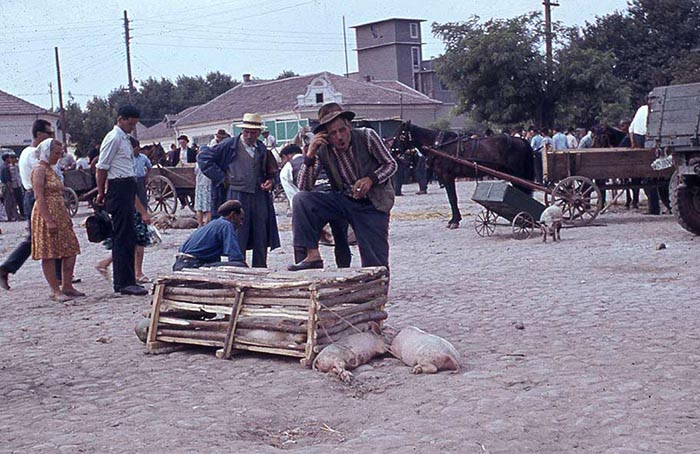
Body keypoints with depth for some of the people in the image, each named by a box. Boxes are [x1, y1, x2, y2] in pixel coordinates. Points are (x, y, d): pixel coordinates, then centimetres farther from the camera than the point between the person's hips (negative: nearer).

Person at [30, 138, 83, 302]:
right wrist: (49, 220, -24)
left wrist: (66, 218, 18)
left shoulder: (51, 170, 18)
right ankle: (55, 291, 0)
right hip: (46, 215, -9)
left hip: (60, 215, 10)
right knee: (49, 253, -4)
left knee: (70, 251, 6)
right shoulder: (39, 170, -10)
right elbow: (39, 197, -18)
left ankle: (67, 286, 13)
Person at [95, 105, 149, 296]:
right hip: (119, 189, -10)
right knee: (123, 237, -9)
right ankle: (125, 283, -8)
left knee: (126, 237, 12)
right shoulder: (113, 138, -10)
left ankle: (121, 281, 17)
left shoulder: (124, 138, 19)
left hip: (127, 188, 10)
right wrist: (101, 193, -9)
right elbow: (101, 167, -11)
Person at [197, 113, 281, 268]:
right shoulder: (230, 145, -1)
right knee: (237, 238, -6)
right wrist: (221, 178, -5)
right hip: (236, 195, -5)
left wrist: (270, 181, 5)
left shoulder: (262, 149, 14)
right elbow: (203, 157, -2)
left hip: (259, 196, 5)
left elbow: (271, 172, 27)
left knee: (261, 237, 6)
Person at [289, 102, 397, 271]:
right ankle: (312, 256, -17)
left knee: (377, 265, -8)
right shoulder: (322, 150, -10)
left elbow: (391, 164, -3)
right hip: (343, 200, 2)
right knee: (301, 199, -20)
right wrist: (309, 155, -26)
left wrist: (370, 179, -22)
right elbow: (304, 187, -13)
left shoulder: (367, 136, -14)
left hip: (372, 205, -2)